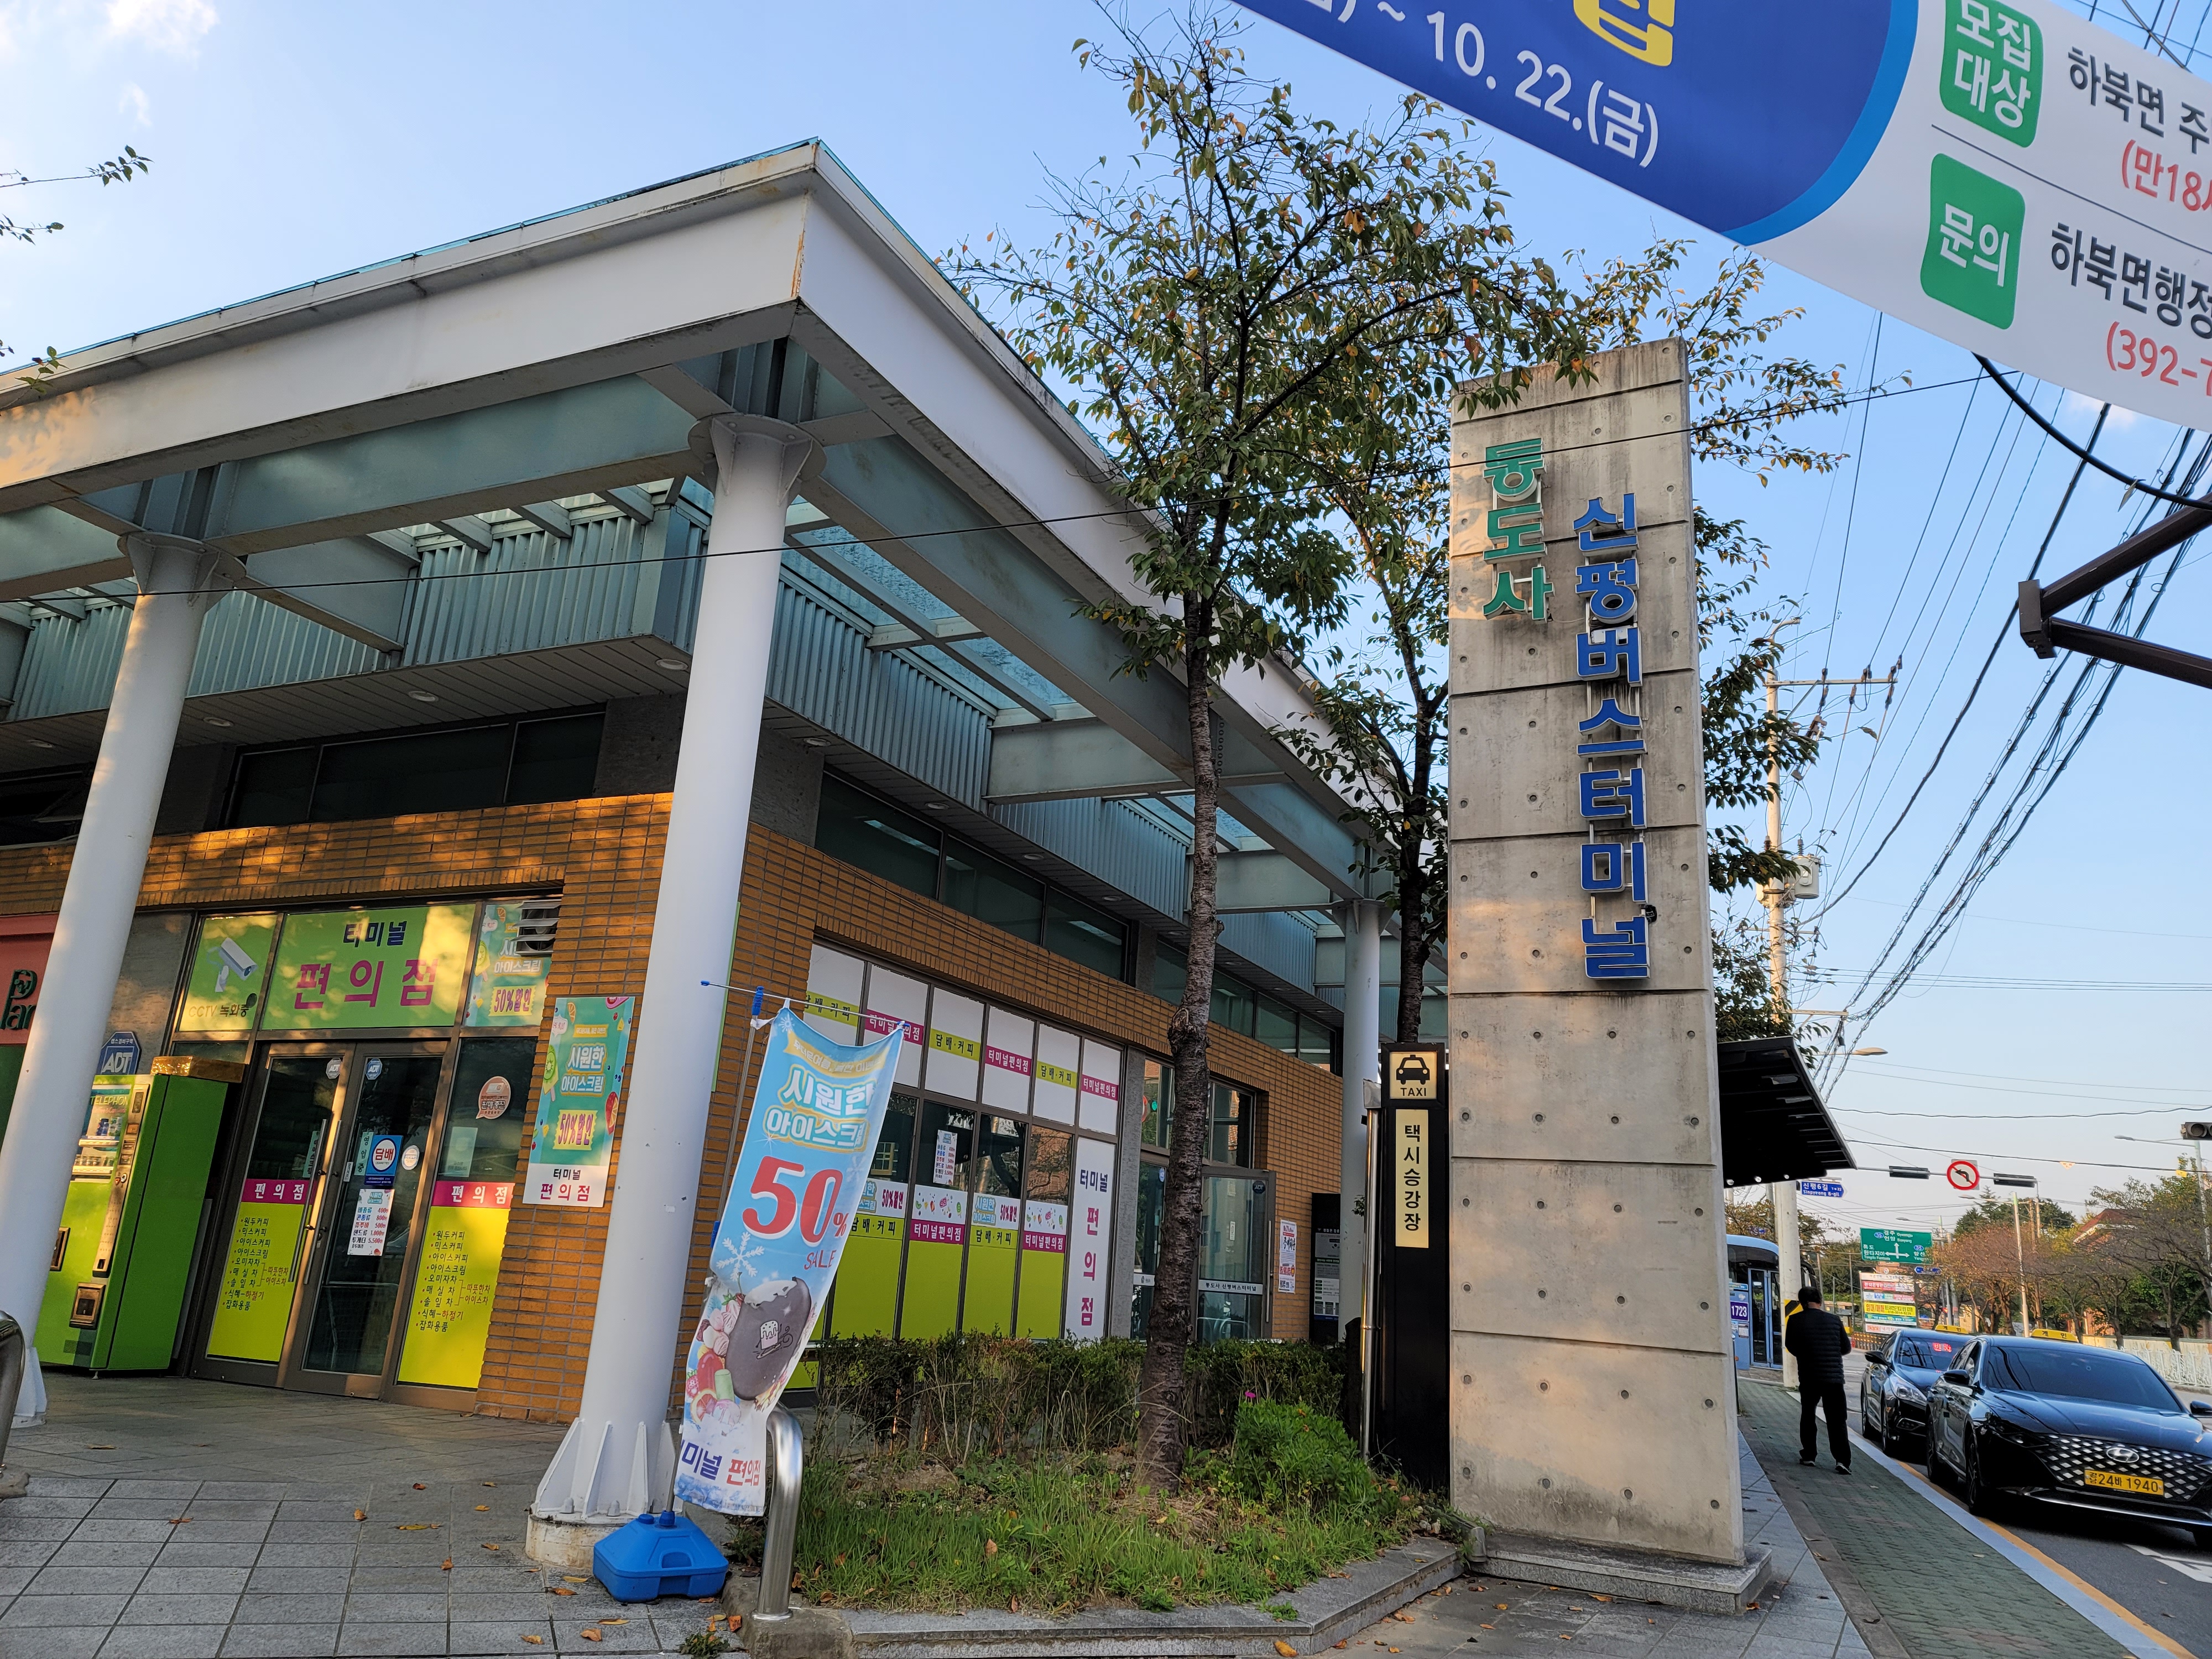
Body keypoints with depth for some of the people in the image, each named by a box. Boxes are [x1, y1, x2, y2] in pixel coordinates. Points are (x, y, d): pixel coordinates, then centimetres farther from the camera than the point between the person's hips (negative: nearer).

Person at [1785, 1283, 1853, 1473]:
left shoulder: (1796, 1320, -6)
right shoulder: (1834, 1320, -1)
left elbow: (1790, 1346, 6)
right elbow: (1846, 1348, 9)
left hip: (1809, 1377, -1)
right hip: (1835, 1377, 1)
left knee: (1808, 1415, 16)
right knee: (1837, 1420, 5)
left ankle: (1808, 1456, 14)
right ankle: (1842, 1460, -6)